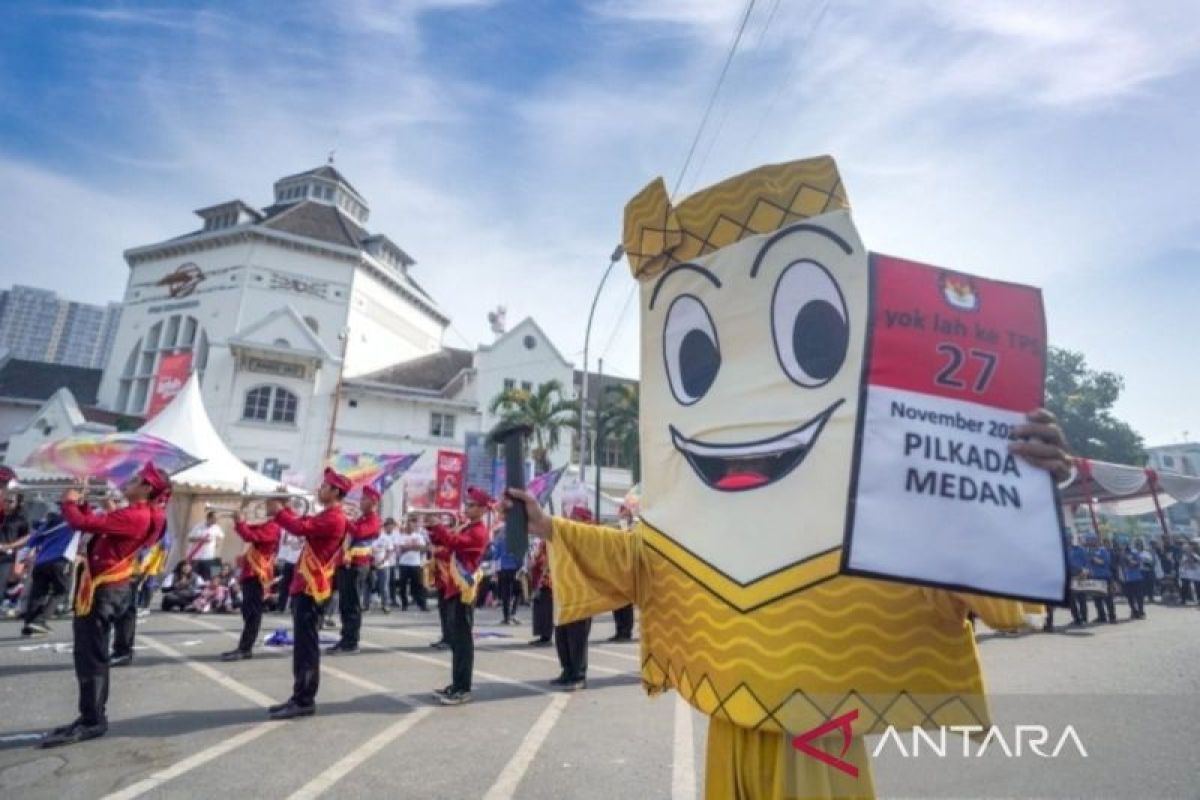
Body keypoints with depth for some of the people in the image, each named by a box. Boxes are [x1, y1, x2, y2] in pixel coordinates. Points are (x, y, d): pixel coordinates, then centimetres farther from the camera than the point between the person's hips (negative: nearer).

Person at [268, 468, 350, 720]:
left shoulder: (334, 518, -16)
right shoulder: (326, 516, 17)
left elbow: (300, 528, -25)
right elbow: (304, 525, 23)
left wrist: (277, 510, -10)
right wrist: (285, 507, 14)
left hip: (311, 588, -10)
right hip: (306, 586, 10)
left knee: (306, 646, -6)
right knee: (303, 645, 14)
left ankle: (304, 701, 0)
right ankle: (301, 697, 21)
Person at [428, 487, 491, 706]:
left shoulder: (479, 532, -12)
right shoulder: (465, 528, 18)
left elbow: (455, 542, -27)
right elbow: (449, 544, 17)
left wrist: (437, 526, -19)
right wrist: (434, 532, 1)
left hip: (464, 591, -9)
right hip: (455, 588, 9)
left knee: (463, 640, -6)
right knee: (456, 639, 14)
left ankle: (463, 689, -1)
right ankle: (457, 684, 22)